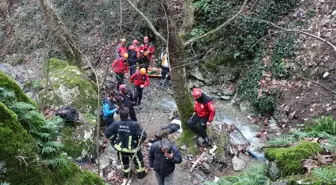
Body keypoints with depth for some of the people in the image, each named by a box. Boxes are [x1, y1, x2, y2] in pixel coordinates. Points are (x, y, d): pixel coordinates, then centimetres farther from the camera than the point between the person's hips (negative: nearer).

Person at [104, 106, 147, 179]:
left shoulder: (116, 124, -22)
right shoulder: (134, 125, -31)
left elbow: (107, 133, -14)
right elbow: (143, 135, -31)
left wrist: (114, 140, 1)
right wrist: (139, 142, -10)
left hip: (121, 148, 3)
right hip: (133, 149, -3)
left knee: (124, 161, 31)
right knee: (138, 160, 26)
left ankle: (126, 173, 53)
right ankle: (141, 173, 45)